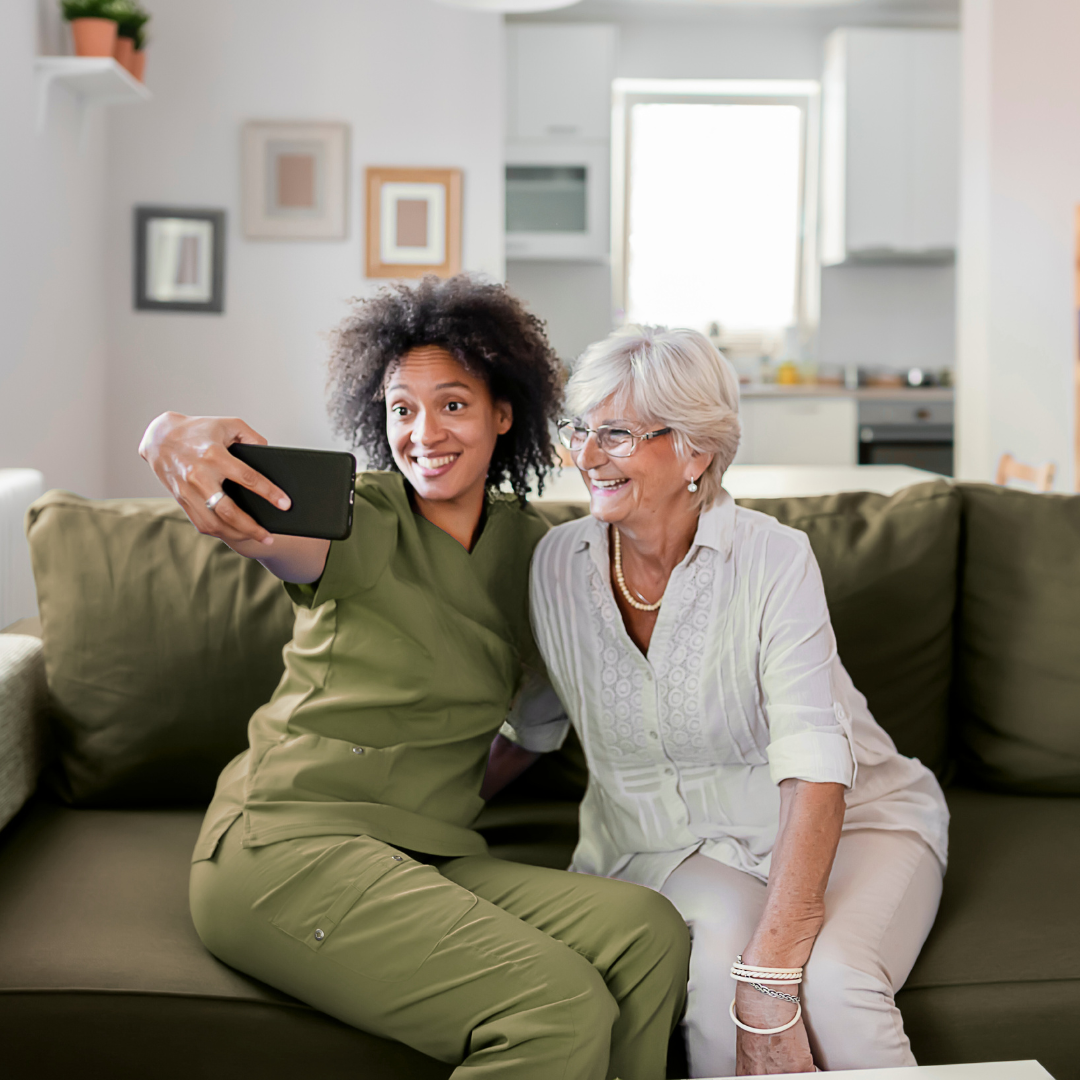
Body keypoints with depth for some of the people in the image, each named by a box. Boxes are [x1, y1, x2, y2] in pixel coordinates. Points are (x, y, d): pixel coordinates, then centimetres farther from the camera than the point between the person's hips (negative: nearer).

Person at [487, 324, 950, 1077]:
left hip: (852, 823, -2)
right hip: (683, 844, 3)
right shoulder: (558, 563, -5)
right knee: (722, 955, -31)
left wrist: (769, 987, -36)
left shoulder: (773, 559, -19)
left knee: (831, 981, -32)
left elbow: (814, 776, -28)